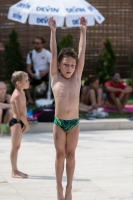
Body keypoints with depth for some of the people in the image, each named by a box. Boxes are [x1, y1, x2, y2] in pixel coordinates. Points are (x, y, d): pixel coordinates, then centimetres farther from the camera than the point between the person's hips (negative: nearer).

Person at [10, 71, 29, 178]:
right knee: (15, 147, -6)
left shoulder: (22, 93, 12)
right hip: (16, 122, -10)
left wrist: (25, 123, 7)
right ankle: (14, 171, -2)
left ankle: (15, 170, 21)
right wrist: (27, 124, -11)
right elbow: (20, 113, -22)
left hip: (20, 122, 10)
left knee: (16, 147, 14)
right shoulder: (17, 95, -19)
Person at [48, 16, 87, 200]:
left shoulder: (77, 78, 3)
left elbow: (82, 53, 1)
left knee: (71, 155, 8)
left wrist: (83, 31, 0)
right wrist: (53, 31, -7)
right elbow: (53, 53, -4)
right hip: (59, 122, -1)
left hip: (74, 122, 1)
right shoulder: (55, 78, 0)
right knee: (60, 154, 7)